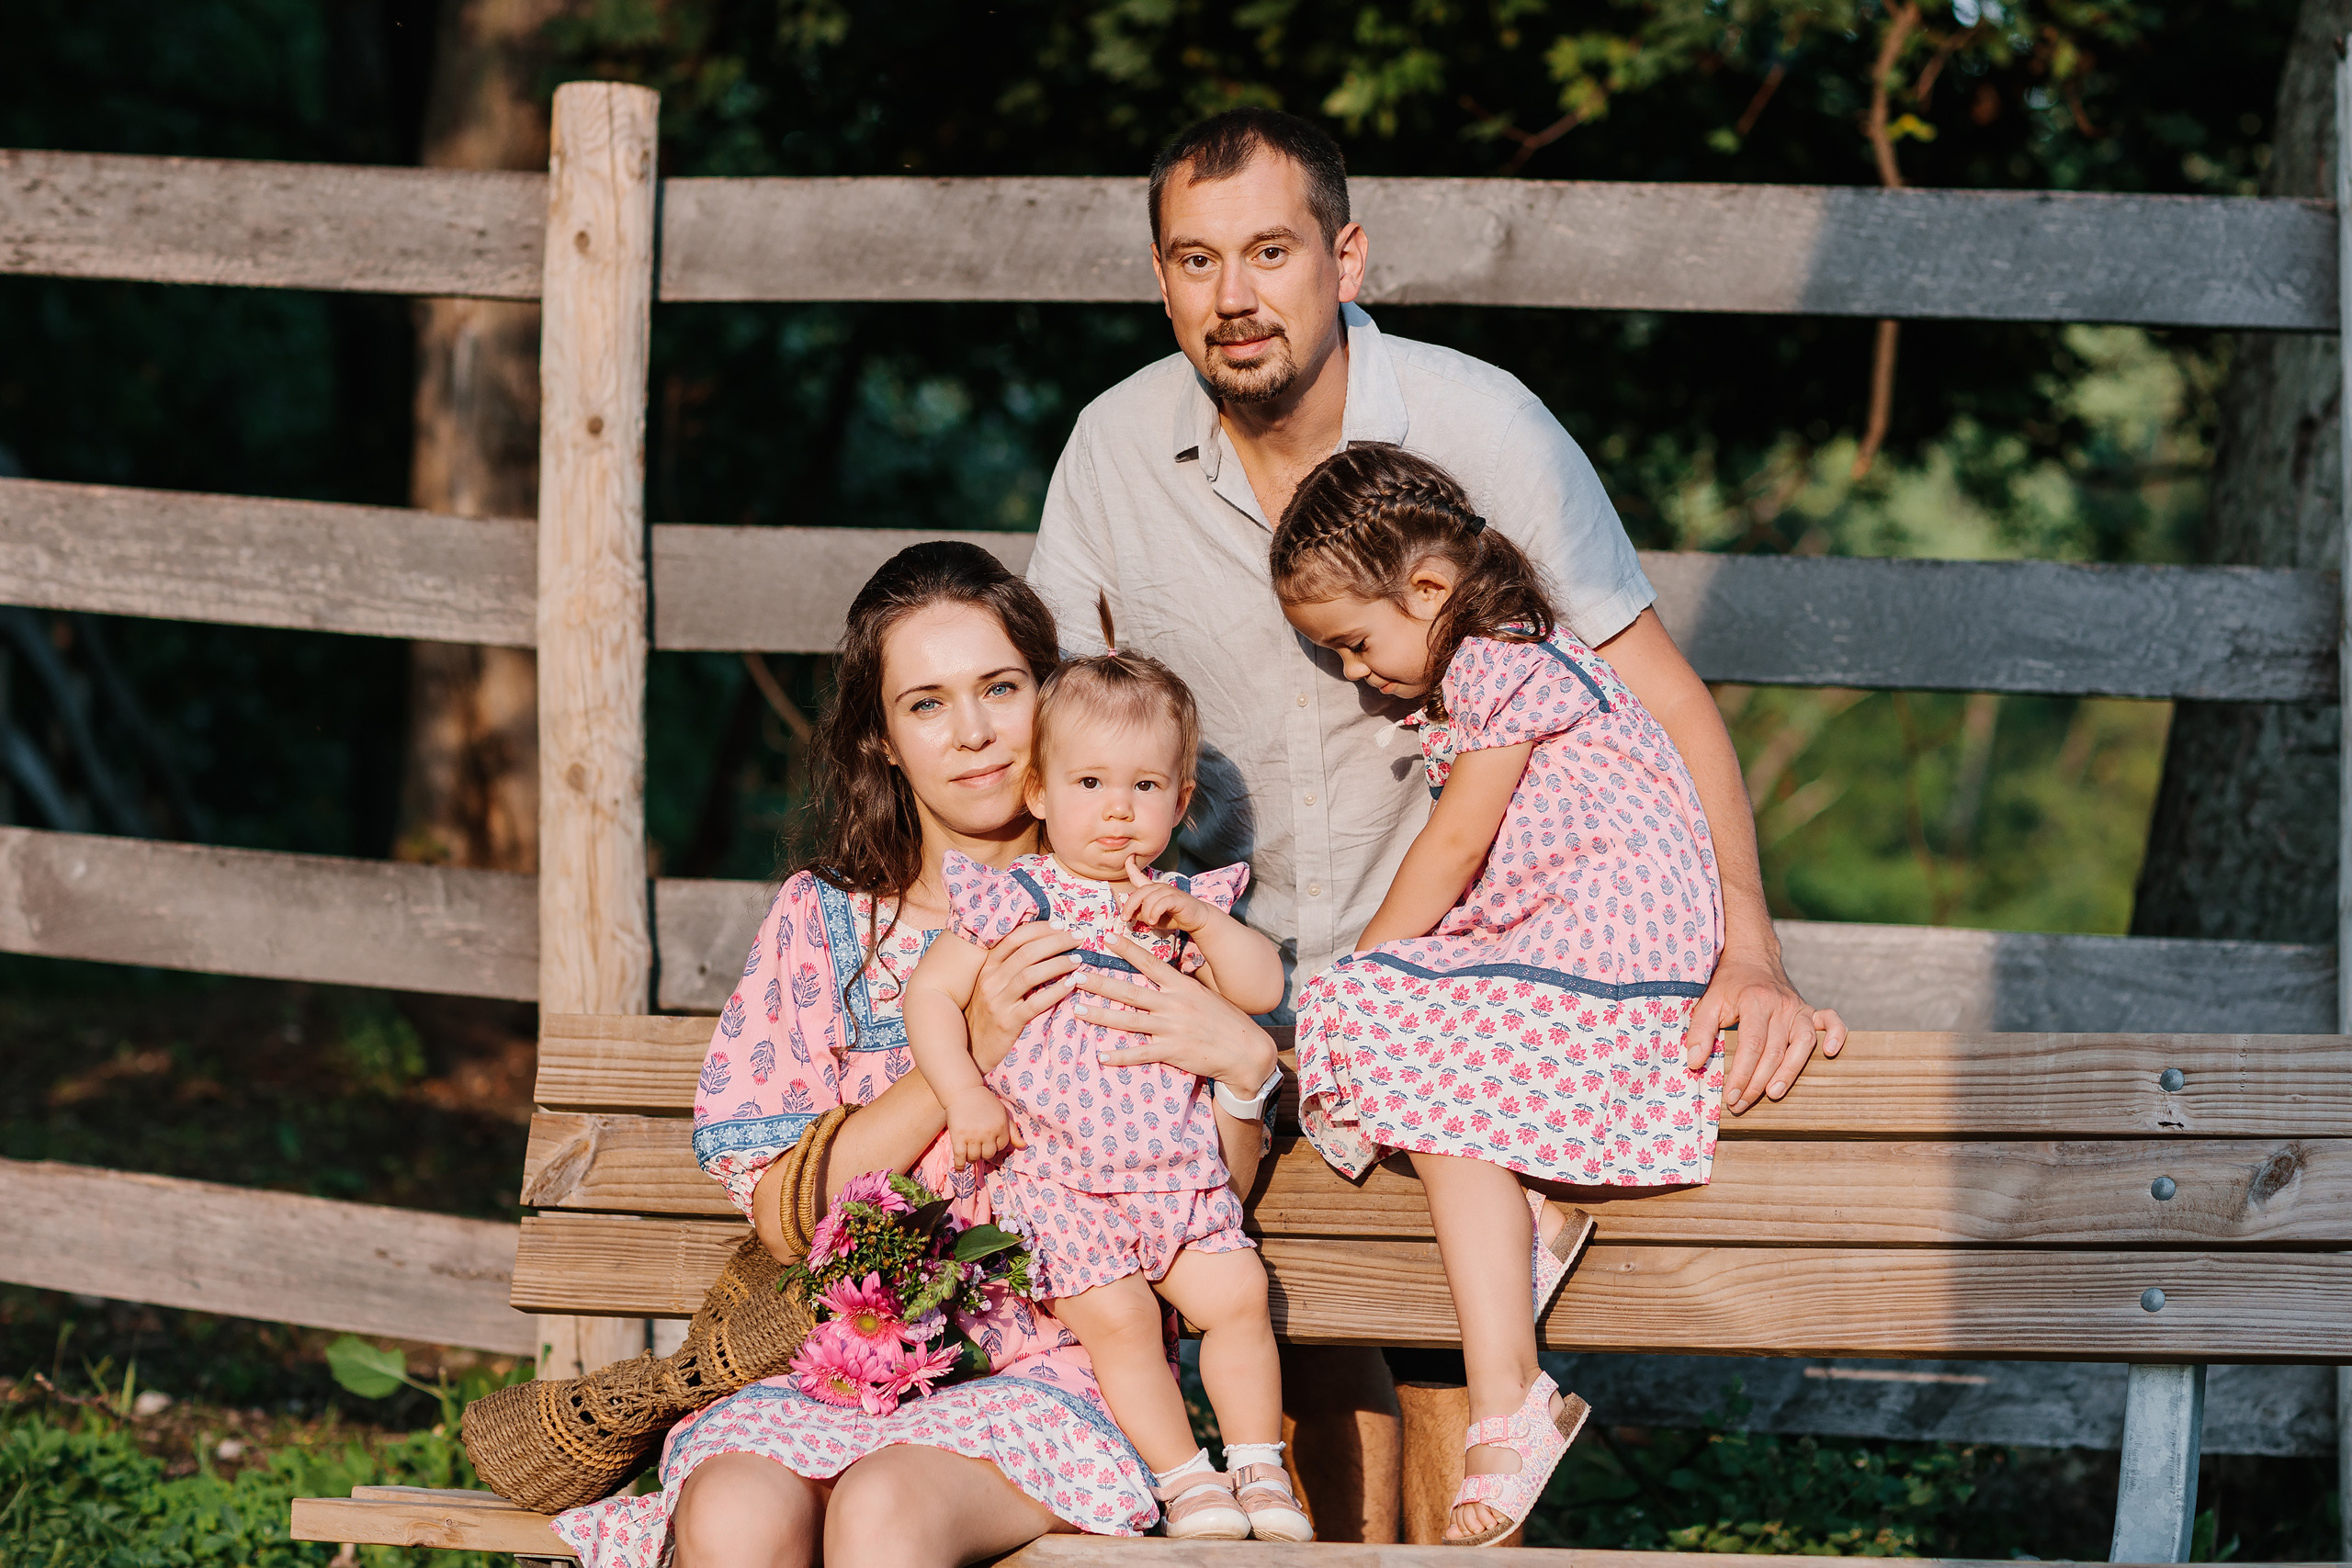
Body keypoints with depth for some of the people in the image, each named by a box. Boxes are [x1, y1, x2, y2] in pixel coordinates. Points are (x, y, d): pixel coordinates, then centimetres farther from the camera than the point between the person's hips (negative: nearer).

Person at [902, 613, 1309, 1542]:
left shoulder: (1182, 905, 10)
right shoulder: (1016, 901, -2)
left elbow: (1263, 989, 1)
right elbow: (932, 993, -3)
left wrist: (1198, 920, -14)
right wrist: (966, 1096, -14)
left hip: (1177, 1169, 4)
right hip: (1056, 1176, -4)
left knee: (1238, 1293, -6)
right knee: (1117, 1315, -19)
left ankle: (1258, 1463, 9)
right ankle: (1183, 1477, -8)